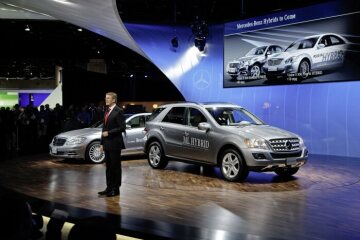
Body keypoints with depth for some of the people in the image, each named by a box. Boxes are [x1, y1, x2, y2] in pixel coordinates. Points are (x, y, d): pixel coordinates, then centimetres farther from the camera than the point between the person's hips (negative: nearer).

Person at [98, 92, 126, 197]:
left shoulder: (118, 111, -10)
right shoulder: (107, 111, 15)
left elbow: (122, 127, -16)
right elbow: (105, 128, 17)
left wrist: (108, 133, -16)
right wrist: (102, 143, 13)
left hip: (115, 144, -8)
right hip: (107, 144, 8)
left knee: (115, 167, 1)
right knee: (108, 167, 12)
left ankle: (116, 189, 8)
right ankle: (109, 188, 20)